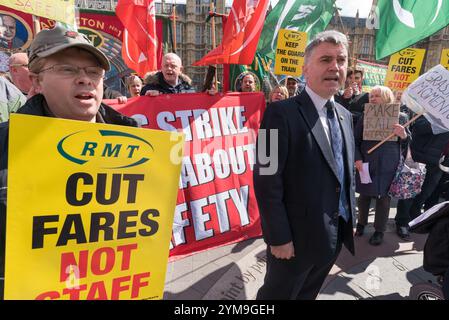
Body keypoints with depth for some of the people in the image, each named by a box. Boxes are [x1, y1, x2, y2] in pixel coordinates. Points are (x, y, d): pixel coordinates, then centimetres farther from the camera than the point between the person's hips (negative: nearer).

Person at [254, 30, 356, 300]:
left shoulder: (345, 116, 8)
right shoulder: (282, 113, -18)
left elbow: (348, 174, 14)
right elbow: (267, 181, -20)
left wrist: (351, 218, 14)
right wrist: (279, 237, -18)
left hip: (335, 235, 7)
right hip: (296, 236, -7)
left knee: (308, 294, 26)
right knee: (278, 294, 15)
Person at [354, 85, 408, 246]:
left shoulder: (401, 117, 0)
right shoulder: (365, 116, 1)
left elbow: (407, 144, 6)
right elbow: (356, 141, 2)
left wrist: (403, 136, -17)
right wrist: (357, 159, -12)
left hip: (388, 166, 0)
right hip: (366, 164, 1)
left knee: (384, 198, 8)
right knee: (364, 196, 11)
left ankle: (379, 231, 23)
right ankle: (361, 223, 32)